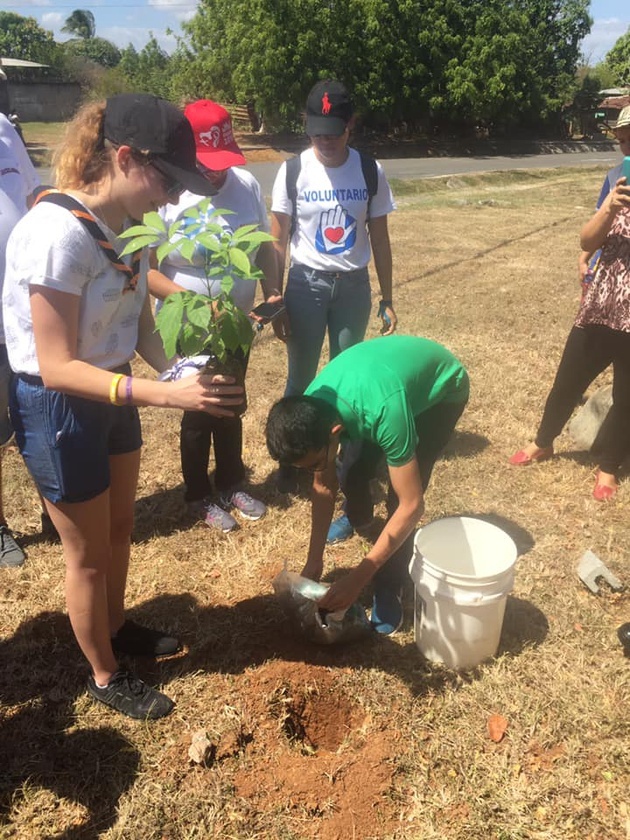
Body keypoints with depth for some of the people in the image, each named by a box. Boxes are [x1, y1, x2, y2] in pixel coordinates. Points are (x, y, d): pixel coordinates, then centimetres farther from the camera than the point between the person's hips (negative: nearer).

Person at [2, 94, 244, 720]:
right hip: (56, 409, -7)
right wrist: (165, 395, -36)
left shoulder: (130, 223, -4)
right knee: (89, 552, 11)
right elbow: (57, 368, -28)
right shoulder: (58, 233, -28)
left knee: (120, 528, 24)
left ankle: (116, 627, 50)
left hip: (110, 393, 8)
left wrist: (174, 370, -14)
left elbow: (138, 319, 4)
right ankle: (105, 676, 36)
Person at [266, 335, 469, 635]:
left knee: (400, 496, -16)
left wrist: (357, 578, -34)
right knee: (354, 472, 3)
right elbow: (323, 487, -11)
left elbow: (412, 506, -36)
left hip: (442, 386, -5)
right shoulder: (311, 410, -25)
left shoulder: (383, 413, -45)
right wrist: (314, 560, -11)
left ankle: (390, 588, 6)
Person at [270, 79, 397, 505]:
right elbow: (278, 242, -2)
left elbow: (380, 239, 4)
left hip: (354, 286, 1)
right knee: (301, 378, 8)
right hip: (306, 284, -1)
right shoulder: (293, 171, -6)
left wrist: (387, 300, 4)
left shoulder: (370, 172, -2)